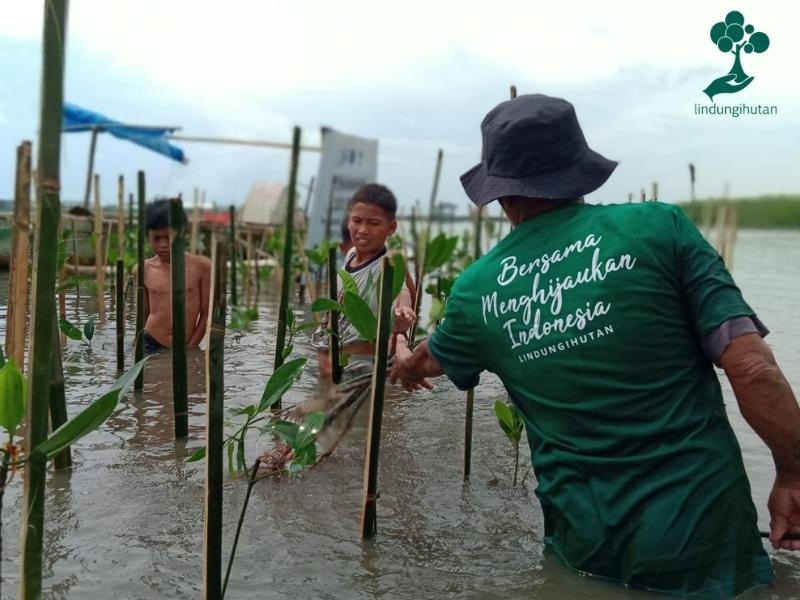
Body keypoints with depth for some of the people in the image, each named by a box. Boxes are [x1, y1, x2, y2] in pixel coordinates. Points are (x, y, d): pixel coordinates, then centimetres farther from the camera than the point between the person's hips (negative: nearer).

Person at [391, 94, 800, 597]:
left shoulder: (476, 290, -1)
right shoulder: (658, 227, -11)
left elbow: (431, 359, 21)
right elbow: (752, 368, -15)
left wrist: (404, 367, 45)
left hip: (586, 550, 3)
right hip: (706, 537, -2)